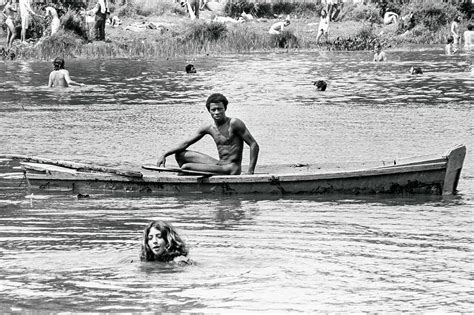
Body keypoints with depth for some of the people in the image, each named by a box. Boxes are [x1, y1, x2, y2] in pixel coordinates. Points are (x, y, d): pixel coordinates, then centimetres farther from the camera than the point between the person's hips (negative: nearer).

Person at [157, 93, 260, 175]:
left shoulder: (234, 124, -10)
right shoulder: (209, 128, 9)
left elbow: (254, 145, -11)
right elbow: (185, 143, 13)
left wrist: (250, 172, -18)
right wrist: (164, 155, 3)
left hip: (232, 169, -8)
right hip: (219, 165, 8)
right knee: (180, 154, 9)